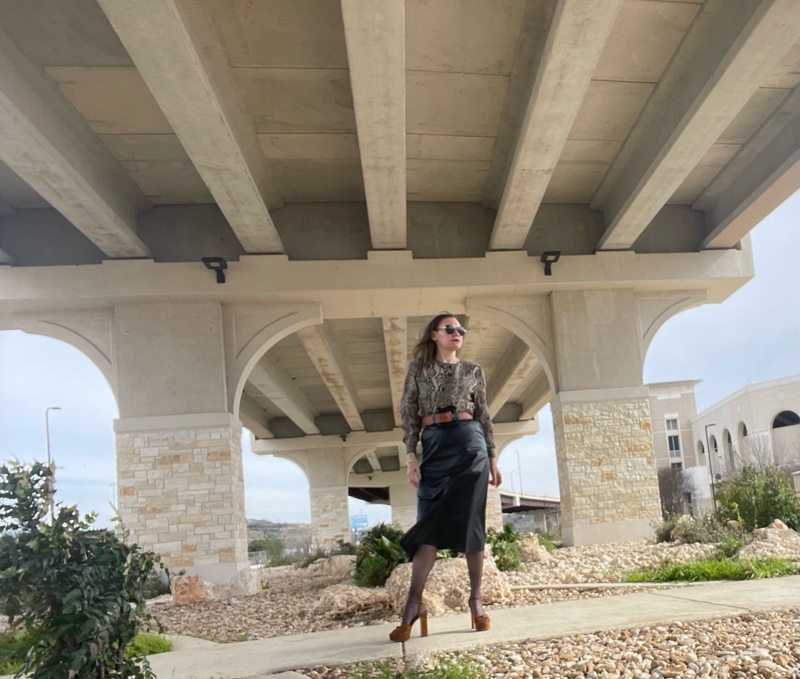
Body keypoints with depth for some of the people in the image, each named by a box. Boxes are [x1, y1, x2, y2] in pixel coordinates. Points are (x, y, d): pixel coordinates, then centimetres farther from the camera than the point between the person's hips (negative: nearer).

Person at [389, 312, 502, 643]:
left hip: (469, 443, 1)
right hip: (434, 446, -1)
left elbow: (484, 417, 13)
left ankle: (475, 599, 8)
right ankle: (414, 603, -5)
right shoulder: (418, 368, 9)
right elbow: (408, 413, 5)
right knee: (430, 523, -6)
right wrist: (411, 456, -4)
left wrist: (493, 459, 9)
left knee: (471, 522, 0)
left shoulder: (473, 370, 13)